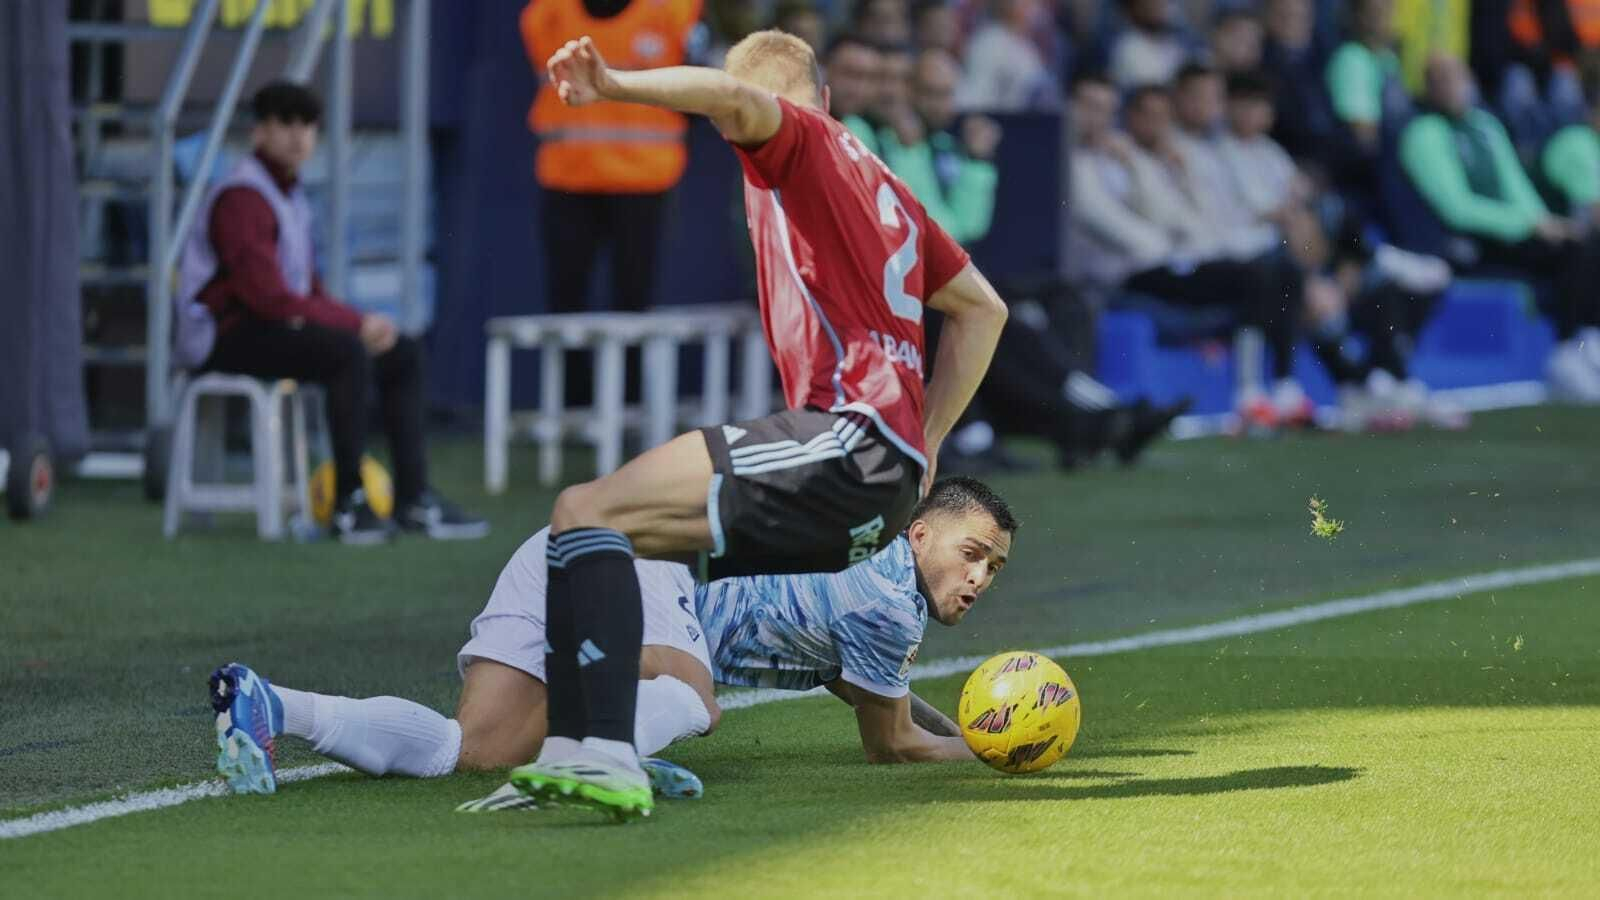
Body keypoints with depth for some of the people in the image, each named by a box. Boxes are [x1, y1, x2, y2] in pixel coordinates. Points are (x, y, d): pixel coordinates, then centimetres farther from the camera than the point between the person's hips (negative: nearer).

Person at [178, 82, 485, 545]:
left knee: (403, 353, 6)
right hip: (228, 336, -10)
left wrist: (357, 320, -4)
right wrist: (356, 322, -18)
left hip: (281, 327, 10)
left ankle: (414, 500, 5)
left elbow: (307, 291, 17)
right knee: (349, 352, -31)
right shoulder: (243, 197, -16)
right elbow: (268, 297, -25)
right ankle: (349, 506, -27)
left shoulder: (289, 194, 17)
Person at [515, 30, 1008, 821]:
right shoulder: (882, 185, 29)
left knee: (586, 511, -16)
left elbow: (734, 99, -19)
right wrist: (925, 441, 28)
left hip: (849, 435, -9)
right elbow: (982, 309, 33)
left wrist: (613, 86, -28)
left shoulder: (801, 141, 5)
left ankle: (606, 756, -35)